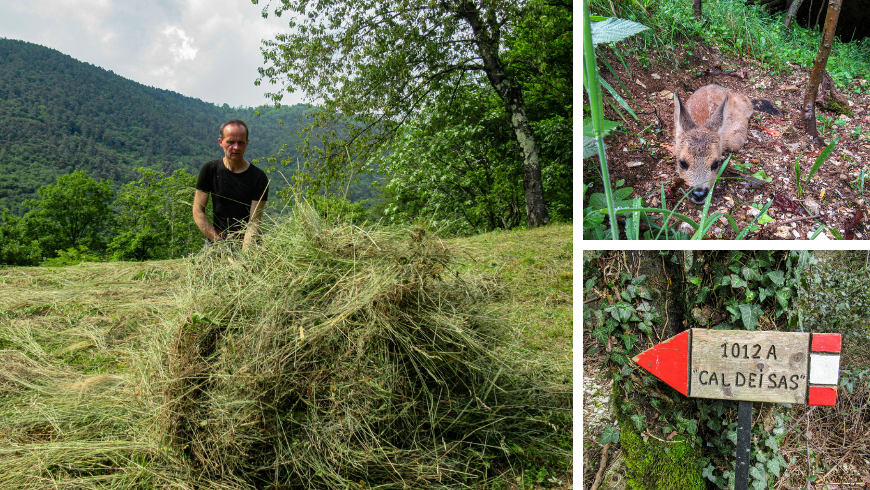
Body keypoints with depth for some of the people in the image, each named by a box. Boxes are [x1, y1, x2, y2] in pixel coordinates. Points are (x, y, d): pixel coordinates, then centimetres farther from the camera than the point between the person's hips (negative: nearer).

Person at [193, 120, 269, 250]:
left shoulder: (259, 178, -4)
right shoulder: (210, 170, 2)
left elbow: (254, 222, -8)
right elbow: (198, 212, 1)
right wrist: (219, 241, -10)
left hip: (246, 242, -1)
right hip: (215, 240, 1)